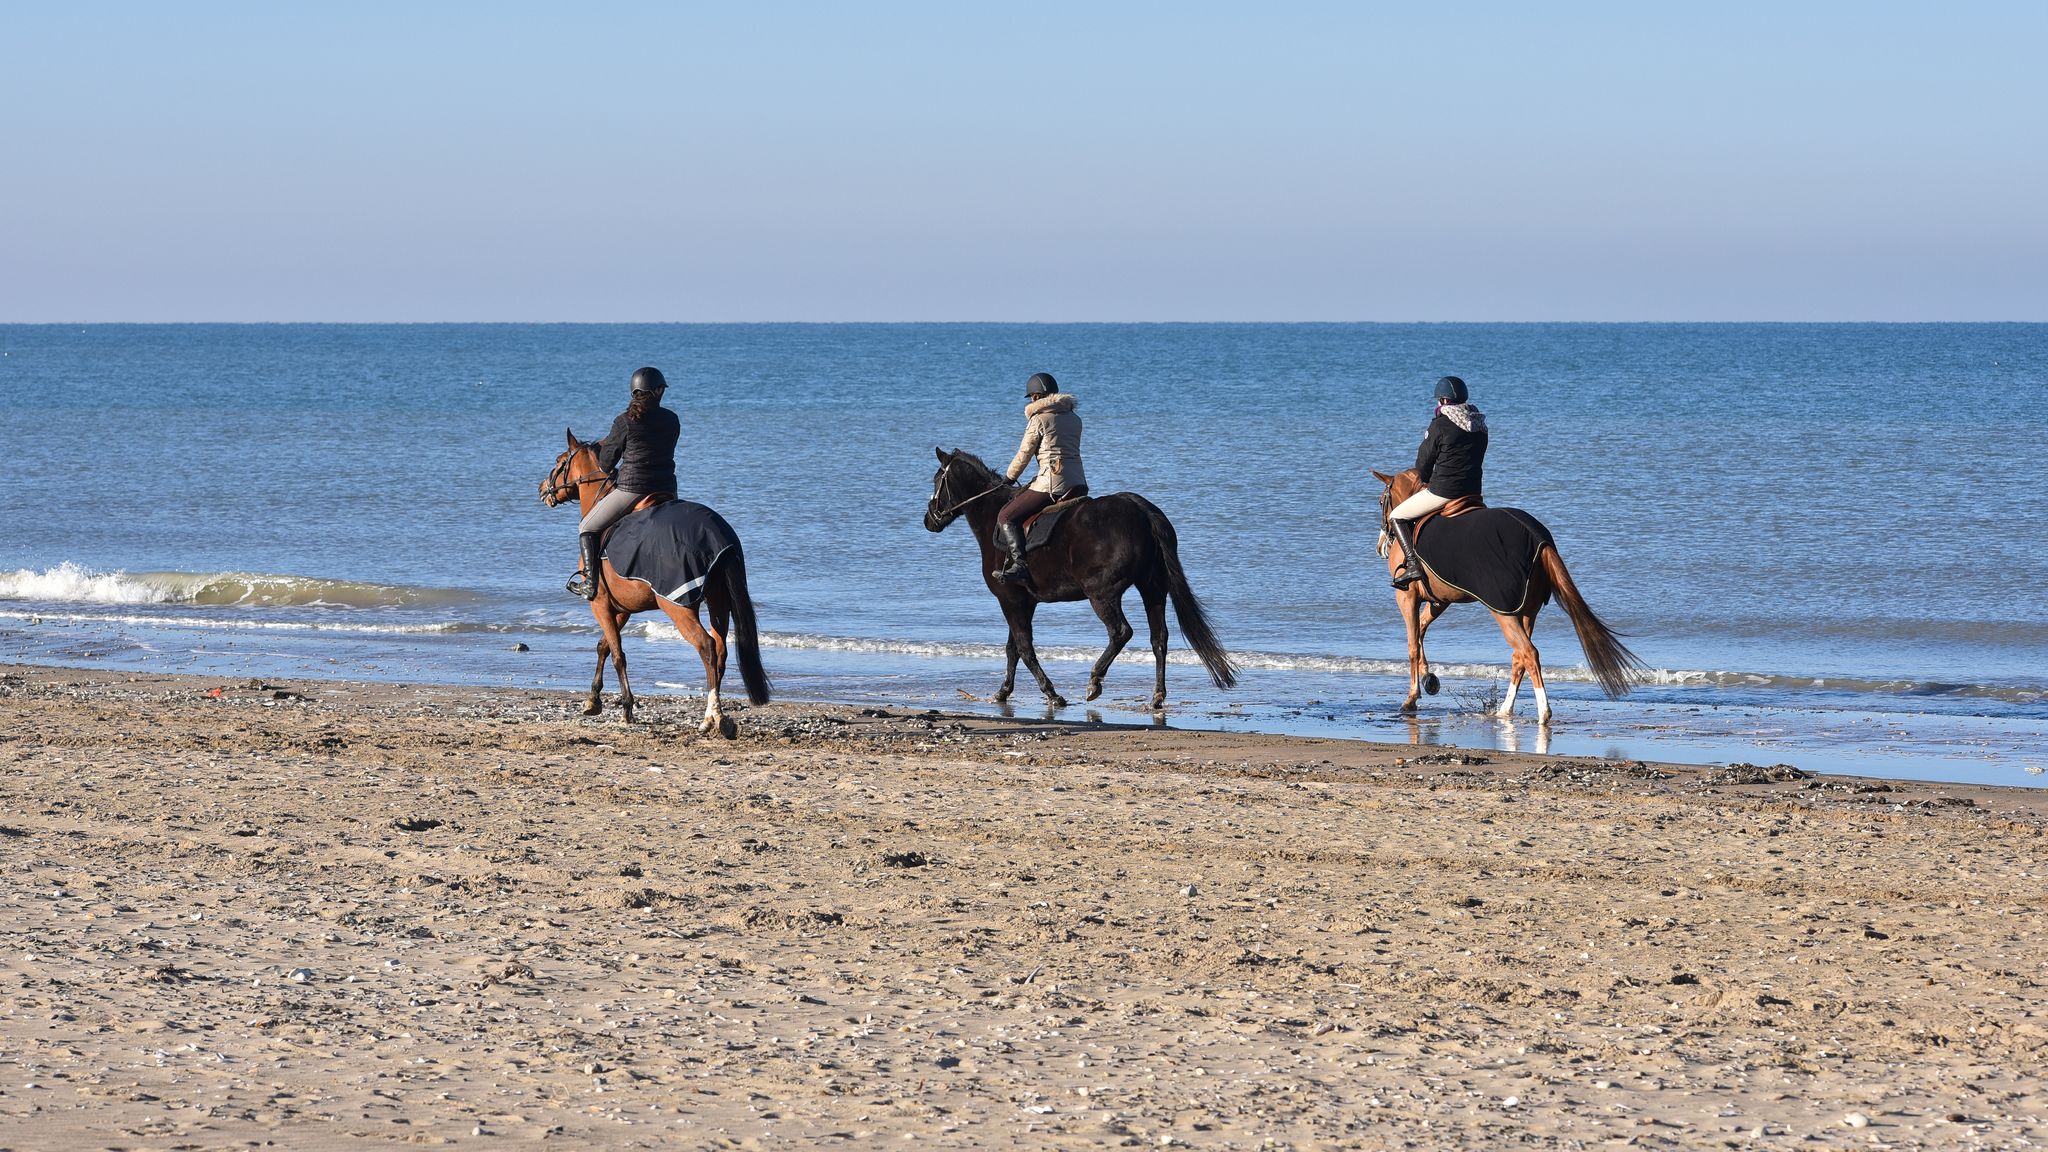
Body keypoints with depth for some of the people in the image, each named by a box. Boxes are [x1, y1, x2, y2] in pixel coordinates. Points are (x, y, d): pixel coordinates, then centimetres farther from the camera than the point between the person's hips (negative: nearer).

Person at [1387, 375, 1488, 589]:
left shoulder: (1440, 425, -12)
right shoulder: (1480, 426, 8)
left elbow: (1423, 462, -4)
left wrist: (1425, 481, 20)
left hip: (1442, 491, -7)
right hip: (1473, 491, 7)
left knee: (1397, 517, 6)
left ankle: (1413, 565, -9)